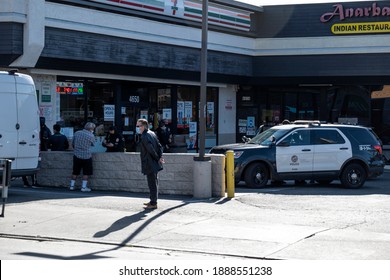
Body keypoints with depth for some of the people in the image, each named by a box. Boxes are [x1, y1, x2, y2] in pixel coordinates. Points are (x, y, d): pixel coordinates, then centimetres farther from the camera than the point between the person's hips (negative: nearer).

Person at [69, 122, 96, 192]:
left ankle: (72, 186, 18)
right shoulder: (91, 136, -11)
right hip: (86, 156, -4)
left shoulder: (77, 133, 0)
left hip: (77, 155, 4)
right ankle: (84, 187, 5)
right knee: (86, 173, 7)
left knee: (75, 172, 14)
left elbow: (73, 143, 12)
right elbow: (93, 144, 6)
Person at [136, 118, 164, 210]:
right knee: (154, 183, 16)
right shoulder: (152, 133, 12)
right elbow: (159, 146, 12)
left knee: (152, 184, -4)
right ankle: (153, 201, 26)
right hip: (155, 164, 10)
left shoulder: (144, 137, -18)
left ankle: (153, 204, 2)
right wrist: (159, 158, 2)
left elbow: (151, 150, -21)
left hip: (149, 164, -10)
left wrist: (158, 158, -8)